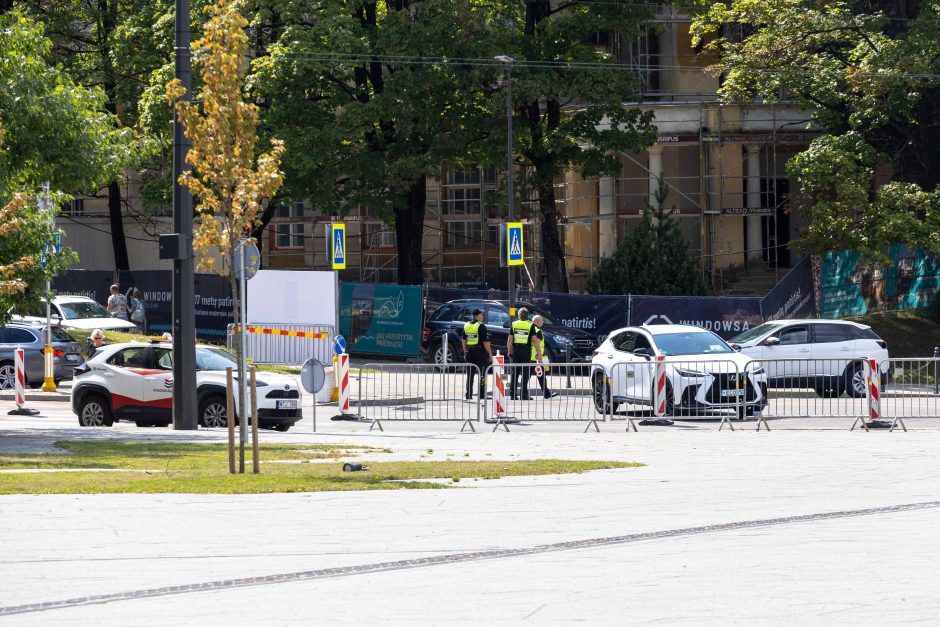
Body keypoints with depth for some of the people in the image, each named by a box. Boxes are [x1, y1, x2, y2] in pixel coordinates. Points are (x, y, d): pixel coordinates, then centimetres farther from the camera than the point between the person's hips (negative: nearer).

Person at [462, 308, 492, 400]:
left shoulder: (466, 325, 8)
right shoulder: (481, 326, -12)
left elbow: (463, 340, 15)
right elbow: (485, 342, -14)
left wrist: (465, 351, 23)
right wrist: (490, 353, -8)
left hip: (470, 352, 6)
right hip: (480, 351, -6)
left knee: (470, 375, 11)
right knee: (482, 375, -1)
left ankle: (468, 395, 10)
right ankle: (482, 395, -3)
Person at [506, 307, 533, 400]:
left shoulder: (513, 325, 4)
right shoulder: (530, 325, -2)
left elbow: (510, 339, 1)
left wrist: (509, 351, 8)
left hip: (515, 350, 2)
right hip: (526, 350, -2)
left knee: (514, 372, 7)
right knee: (525, 372, 1)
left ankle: (512, 393, 5)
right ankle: (524, 394, -3)